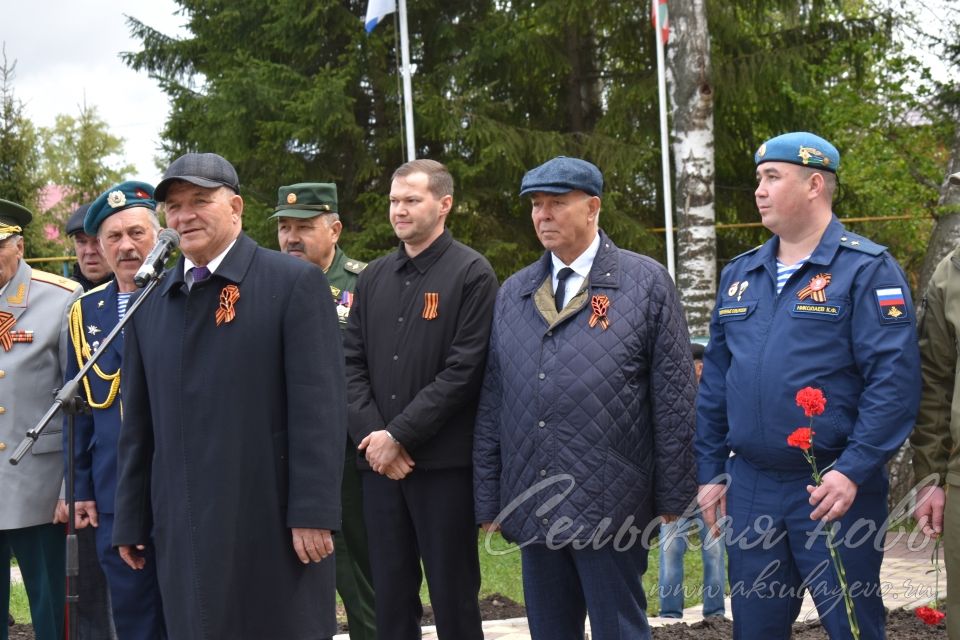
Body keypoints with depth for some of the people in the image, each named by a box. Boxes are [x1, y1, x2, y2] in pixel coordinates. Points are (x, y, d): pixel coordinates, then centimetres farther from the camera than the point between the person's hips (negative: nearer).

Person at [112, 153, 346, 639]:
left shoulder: (295, 283, -3)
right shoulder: (149, 304, 12)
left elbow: (318, 406, -9)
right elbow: (138, 423, 15)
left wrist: (314, 512, -14)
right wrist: (130, 522, 13)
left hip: (273, 522, -4)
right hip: (183, 528, 4)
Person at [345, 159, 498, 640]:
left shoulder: (471, 273, -4)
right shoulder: (373, 278, 13)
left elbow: (464, 370, -12)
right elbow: (352, 362, 10)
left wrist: (399, 436, -13)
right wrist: (370, 434, -6)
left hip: (443, 461, -5)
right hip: (379, 461, 5)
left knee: (453, 596, 2)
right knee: (390, 594, 9)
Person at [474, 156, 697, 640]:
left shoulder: (646, 283, 0)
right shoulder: (513, 293, 13)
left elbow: (674, 397, -2)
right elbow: (492, 400, 12)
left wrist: (673, 498, -4)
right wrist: (488, 499, 9)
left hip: (609, 508, -4)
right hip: (530, 509, 4)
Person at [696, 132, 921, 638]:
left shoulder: (865, 269, -7)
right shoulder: (739, 274, 12)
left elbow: (894, 379, -14)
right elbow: (715, 380, 17)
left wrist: (853, 470, -20)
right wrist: (710, 471, 12)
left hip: (834, 490, -6)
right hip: (749, 488, 6)